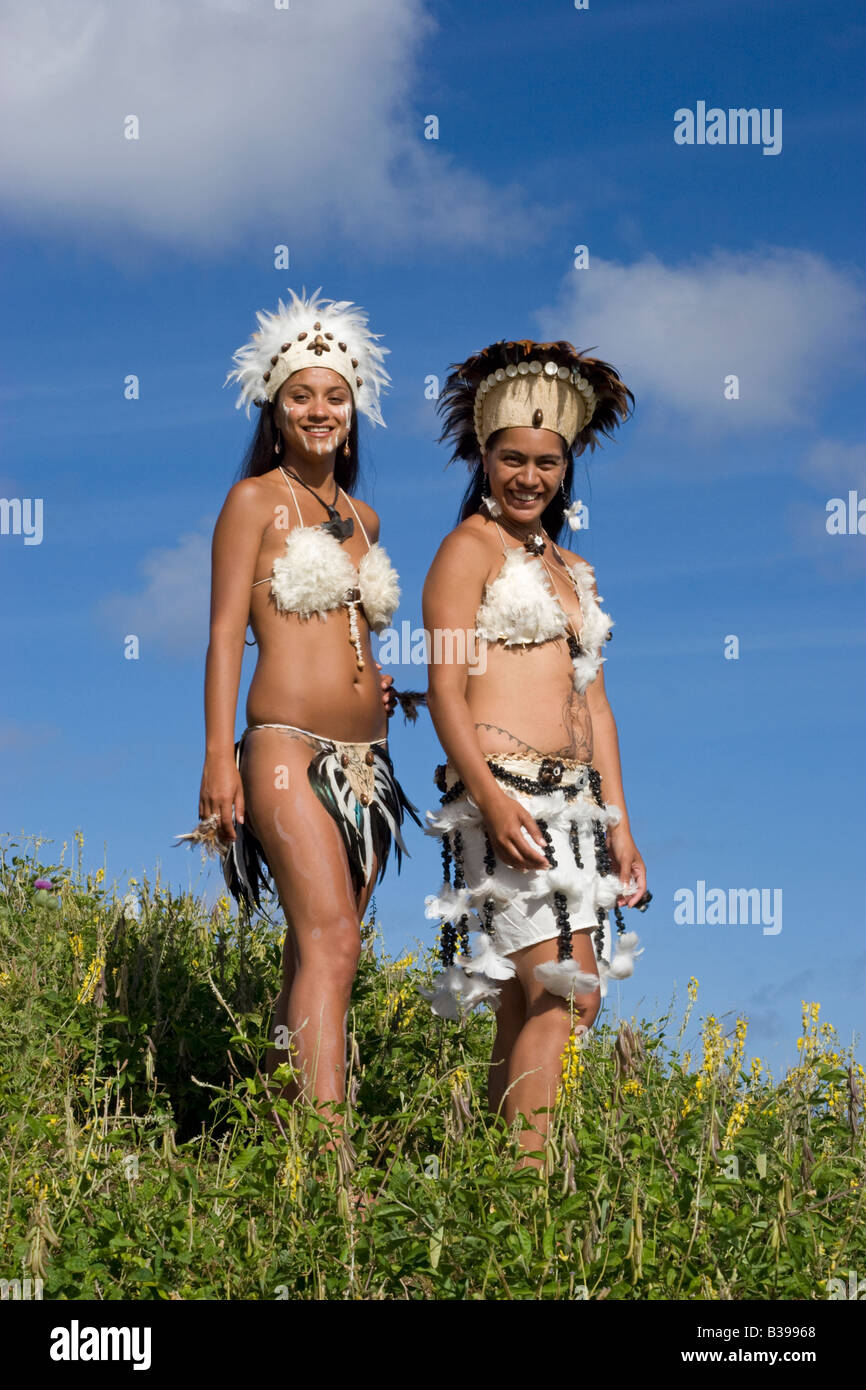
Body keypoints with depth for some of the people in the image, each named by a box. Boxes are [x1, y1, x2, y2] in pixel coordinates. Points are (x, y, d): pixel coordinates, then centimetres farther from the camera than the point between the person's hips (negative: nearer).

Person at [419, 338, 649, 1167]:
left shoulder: (571, 569, 22)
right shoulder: (469, 548, 0)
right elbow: (445, 691, -9)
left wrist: (619, 826, 15)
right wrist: (491, 798, -22)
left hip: (573, 800, 8)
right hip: (502, 792, -8)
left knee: (552, 1000, 4)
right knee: (553, 994, -15)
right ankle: (525, 1171, -14)